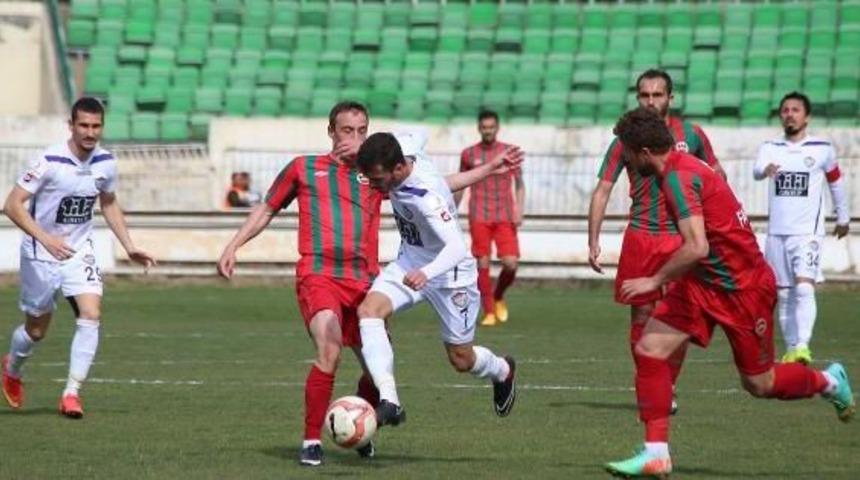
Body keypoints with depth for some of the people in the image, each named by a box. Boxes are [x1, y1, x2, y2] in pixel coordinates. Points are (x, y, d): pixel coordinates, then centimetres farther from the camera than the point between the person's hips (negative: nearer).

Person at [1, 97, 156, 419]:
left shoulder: (105, 162, -4)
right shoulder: (50, 161, -21)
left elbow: (109, 204, 15)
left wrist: (129, 247, 7)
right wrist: (45, 238, -33)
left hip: (80, 250, 4)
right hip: (41, 255, -4)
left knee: (91, 314, -18)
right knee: (37, 328, 9)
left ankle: (72, 392, -14)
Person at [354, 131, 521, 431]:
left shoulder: (426, 197, -37)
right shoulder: (403, 145, -15)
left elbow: (456, 247, -44)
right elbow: (416, 136, 11)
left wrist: (427, 273, -62)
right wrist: (366, 153, 8)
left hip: (449, 272, -7)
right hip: (410, 262, 7)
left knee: (462, 360, 10)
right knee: (368, 310, -23)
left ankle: (503, 372, 47)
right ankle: (389, 403, -29)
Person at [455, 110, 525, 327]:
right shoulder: (469, 154, 7)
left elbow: (519, 184, 10)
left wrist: (519, 211, -3)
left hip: (505, 217, 0)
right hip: (479, 217, 0)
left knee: (510, 263, -11)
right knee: (483, 264, -6)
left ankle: (498, 297, 18)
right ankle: (488, 312, 3)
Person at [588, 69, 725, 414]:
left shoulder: (691, 135, 3)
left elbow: (717, 176, 16)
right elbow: (602, 191, 1)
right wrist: (593, 241, -6)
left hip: (682, 239, 0)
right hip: (640, 238, 0)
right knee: (642, 314, 0)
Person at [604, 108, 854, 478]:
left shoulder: (678, 178, -25)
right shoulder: (680, 168, 5)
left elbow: (697, 248, -34)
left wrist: (655, 280, -25)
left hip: (744, 288, -9)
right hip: (705, 283, 9)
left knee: (760, 384, 8)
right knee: (649, 349, -6)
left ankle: (828, 382, 37)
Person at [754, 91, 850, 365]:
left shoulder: (822, 150, 2)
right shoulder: (771, 148, 5)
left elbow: (836, 181, 17)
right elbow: (756, 170, -16)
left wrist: (843, 218, 24)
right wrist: (765, 170, -41)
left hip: (808, 232, -3)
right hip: (777, 234, 3)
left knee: (804, 287, -20)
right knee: (783, 294, 7)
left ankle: (803, 347, -27)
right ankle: (790, 349, 16)